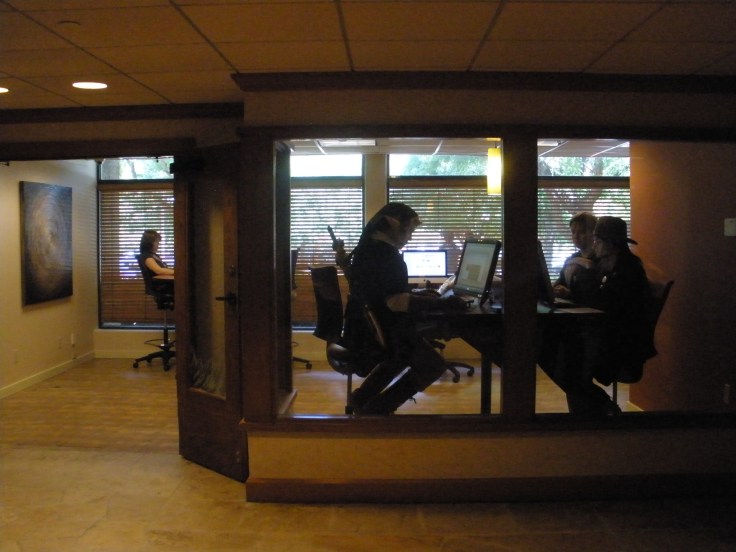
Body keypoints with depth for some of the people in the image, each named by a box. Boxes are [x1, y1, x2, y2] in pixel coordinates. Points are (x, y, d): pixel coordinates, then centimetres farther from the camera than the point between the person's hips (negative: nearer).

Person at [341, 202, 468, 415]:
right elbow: (396, 302, -30)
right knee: (434, 365, -3)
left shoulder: (368, 248, 9)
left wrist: (419, 295, 16)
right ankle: (376, 408, 0)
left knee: (412, 347, 32)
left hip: (362, 328, 10)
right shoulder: (385, 254, -22)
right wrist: (441, 303, -25)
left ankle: (364, 397, 28)